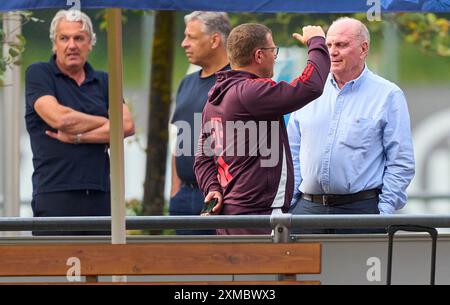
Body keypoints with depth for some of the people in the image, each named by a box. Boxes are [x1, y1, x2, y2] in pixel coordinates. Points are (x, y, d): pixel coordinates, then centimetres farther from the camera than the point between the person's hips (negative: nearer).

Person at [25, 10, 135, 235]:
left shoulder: (103, 81, 16)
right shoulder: (38, 74, 3)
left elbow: (127, 125, 1)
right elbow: (58, 117, -14)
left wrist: (78, 137, -10)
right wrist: (106, 123, -1)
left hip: (99, 193, 5)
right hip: (55, 193, -5)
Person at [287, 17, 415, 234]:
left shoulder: (388, 96, 2)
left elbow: (401, 163, -1)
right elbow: (292, 155, 15)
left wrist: (384, 214, -9)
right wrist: (287, 206, 5)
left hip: (361, 208, -3)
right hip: (307, 207, 3)